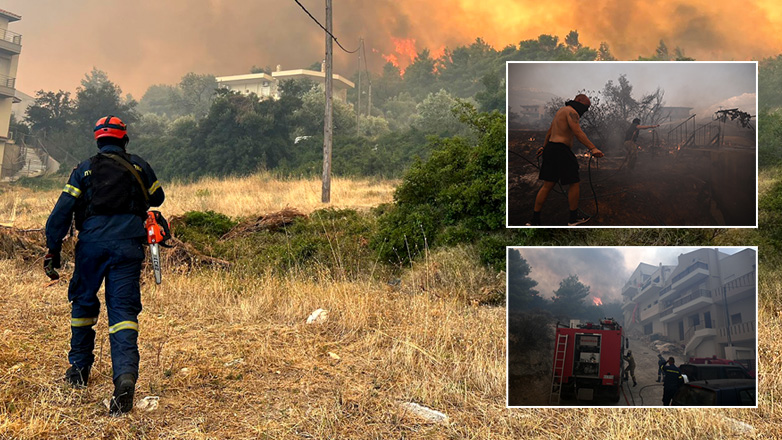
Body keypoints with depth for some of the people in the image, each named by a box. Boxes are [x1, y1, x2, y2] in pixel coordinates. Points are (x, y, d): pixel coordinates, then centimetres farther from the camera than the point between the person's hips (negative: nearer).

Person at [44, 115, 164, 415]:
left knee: (83, 303, 21)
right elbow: (157, 198, 24)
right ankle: (125, 375, -25)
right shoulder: (139, 166, 9)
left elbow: (62, 212, 1)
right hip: (128, 246, -1)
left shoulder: (84, 170, 9)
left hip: (92, 244, 1)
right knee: (123, 310, -4)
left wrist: (53, 251, 2)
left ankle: (79, 370, 31)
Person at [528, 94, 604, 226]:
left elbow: (549, 132, 33)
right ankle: (574, 218, 12)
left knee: (547, 185, 8)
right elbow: (578, 133, -23)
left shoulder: (561, 111, 22)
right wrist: (593, 148, -31)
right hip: (561, 151, -9)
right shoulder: (571, 112, -8)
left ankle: (535, 220, 6)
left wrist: (544, 147, 46)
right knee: (574, 183, 3)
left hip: (550, 149, 10)